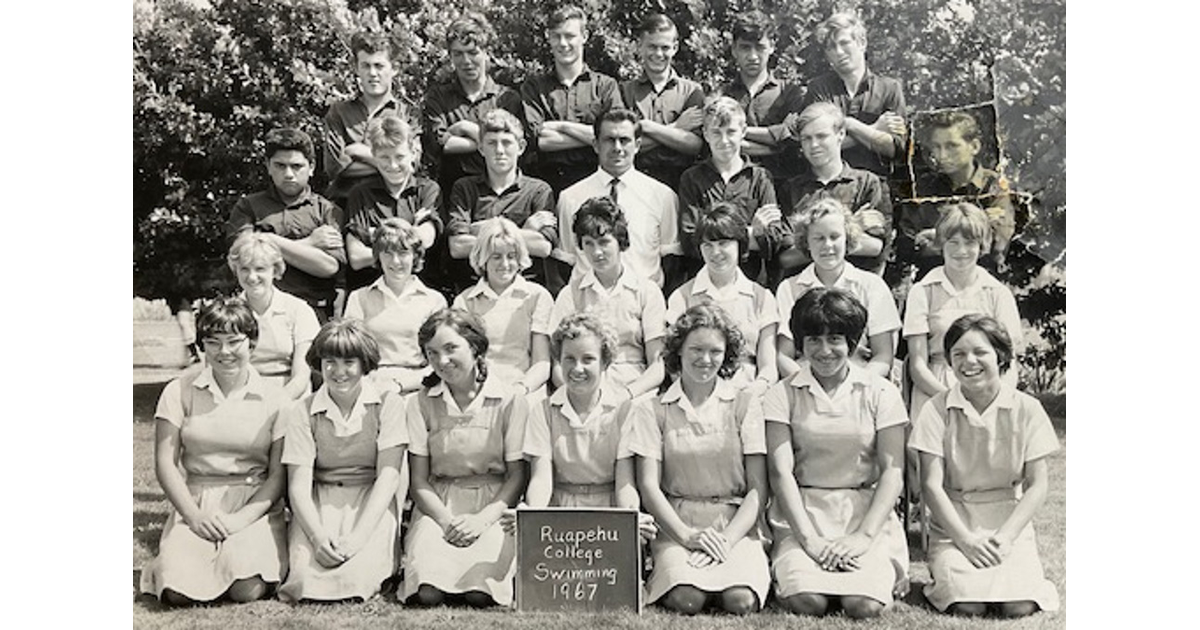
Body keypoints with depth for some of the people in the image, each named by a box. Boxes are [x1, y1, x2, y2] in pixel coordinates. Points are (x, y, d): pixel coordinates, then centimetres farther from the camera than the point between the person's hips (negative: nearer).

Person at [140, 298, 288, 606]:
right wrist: (193, 515, -11)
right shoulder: (180, 391, 5)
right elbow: (165, 463, 2)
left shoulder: (275, 399, 3)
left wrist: (241, 518, -12)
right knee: (178, 592, -22)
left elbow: (279, 474, 1)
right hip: (195, 504, 1)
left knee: (247, 589, -24)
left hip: (256, 506, -1)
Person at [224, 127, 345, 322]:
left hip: (313, 311, -1)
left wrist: (271, 241, 0)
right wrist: (309, 243, 1)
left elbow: (329, 266, -1)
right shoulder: (247, 206, 17)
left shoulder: (327, 210, 13)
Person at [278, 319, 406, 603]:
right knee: (307, 576, -25)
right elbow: (299, 484, -4)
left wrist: (359, 535, -19)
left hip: (373, 504, -1)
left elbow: (388, 475, -7)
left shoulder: (388, 403, -1)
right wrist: (318, 536, -22)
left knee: (358, 576, -28)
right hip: (318, 505, 1)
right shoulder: (302, 412, 3)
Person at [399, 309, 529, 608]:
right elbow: (419, 481, 5)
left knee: (480, 593, -27)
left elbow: (516, 477, 1)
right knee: (427, 593, -25)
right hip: (437, 506, 2)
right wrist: (446, 521, -13)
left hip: (494, 505, -1)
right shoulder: (420, 404, 7)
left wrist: (482, 519, -14)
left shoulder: (510, 401, 1)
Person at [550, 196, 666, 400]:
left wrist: (628, 393, -14)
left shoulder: (647, 291, 7)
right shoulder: (570, 294, 11)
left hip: (635, 396, 0)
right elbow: (558, 365, 6)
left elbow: (658, 365, 3)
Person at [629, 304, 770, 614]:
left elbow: (758, 488, 4)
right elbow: (649, 486, 1)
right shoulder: (651, 408, 7)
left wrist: (727, 538, -12)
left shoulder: (744, 405, 8)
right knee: (686, 600, -29)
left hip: (737, 526, 1)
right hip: (676, 526, -1)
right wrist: (687, 535, -14)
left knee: (741, 601, -28)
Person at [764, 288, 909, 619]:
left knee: (865, 604, -22)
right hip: (802, 514, 0)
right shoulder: (782, 395, 3)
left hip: (867, 513, 1)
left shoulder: (880, 393, 4)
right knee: (806, 601, -25)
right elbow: (781, 471, -4)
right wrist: (809, 538, -15)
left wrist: (864, 536, -12)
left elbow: (893, 472, 0)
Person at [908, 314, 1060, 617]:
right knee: (967, 605, -24)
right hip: (953, 524, -1)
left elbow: (1037, 485, 0)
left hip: (1011, 524, 1)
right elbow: (931, 484, -6)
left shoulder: (1026, 408, 0)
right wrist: (966, 539, -14)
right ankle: (946, 570, 8)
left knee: (1019, 606, -22)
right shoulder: (937, 410, -4)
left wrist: (1005, 536, -11)